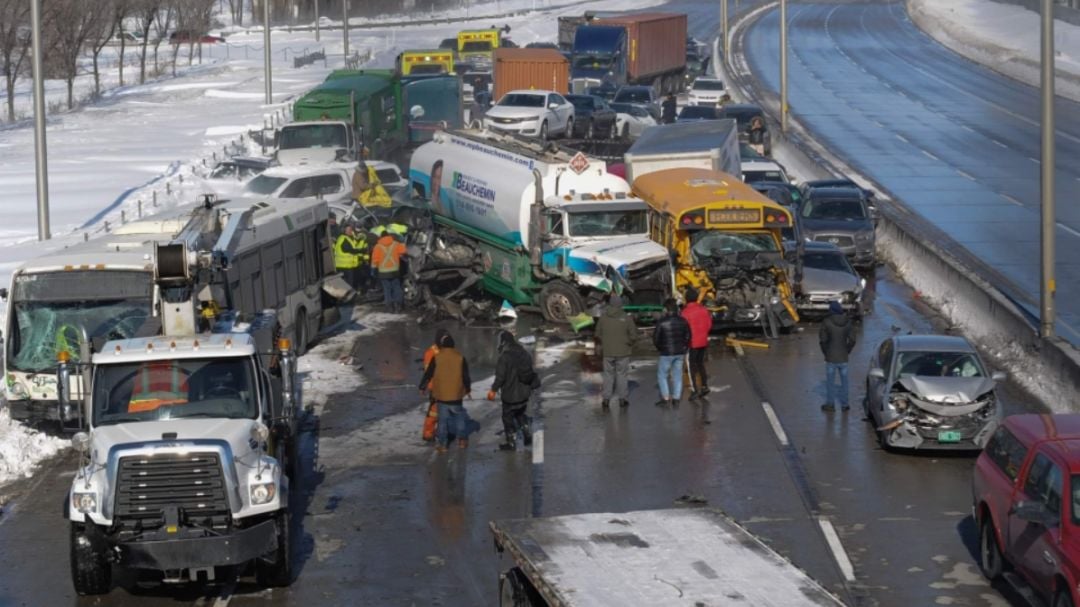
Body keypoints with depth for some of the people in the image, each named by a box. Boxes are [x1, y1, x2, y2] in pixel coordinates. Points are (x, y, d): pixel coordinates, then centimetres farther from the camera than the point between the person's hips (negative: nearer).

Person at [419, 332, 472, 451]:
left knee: (443, 419, 8)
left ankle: (441, 443, 5)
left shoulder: (436, 358, -6)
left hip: (441, 395, 0)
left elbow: (428, 374, -1)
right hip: (456, 395, 0)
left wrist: (422, 387, 13)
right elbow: (465, 376, 2)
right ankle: (462, 439, 17)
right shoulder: (460, 358, -4)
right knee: (459, 416, 17)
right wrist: (468, 389, 16)